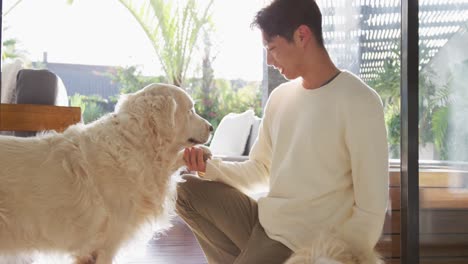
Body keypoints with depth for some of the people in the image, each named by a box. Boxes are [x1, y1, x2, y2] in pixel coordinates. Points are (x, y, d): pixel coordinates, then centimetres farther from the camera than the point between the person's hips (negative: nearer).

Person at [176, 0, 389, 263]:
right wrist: (209, 166, -1)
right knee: (187, 191, 2)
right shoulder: (280, 97, 8)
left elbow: (372, 206, -15)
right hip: (264, 220, 8)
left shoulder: (359, 103, -16)